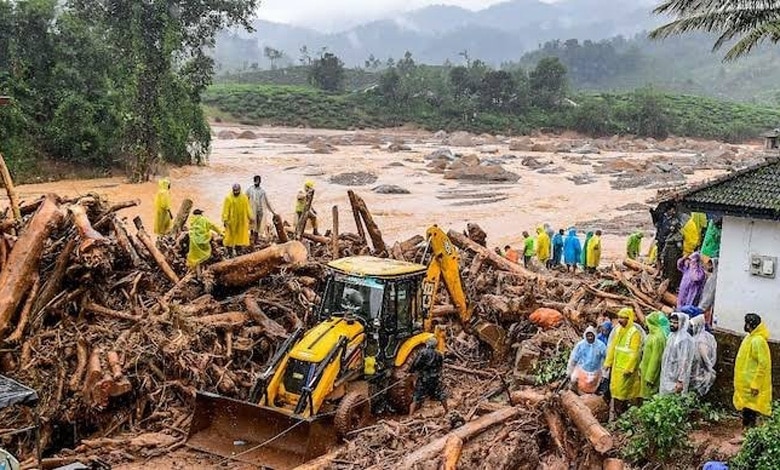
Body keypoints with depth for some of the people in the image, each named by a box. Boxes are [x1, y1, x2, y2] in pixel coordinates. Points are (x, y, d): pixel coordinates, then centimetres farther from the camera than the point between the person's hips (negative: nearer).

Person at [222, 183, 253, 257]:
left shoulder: (244, 197, 1)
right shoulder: (228, 198, -9)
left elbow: (248, 208, 7)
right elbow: (225, 210, -11)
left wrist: (250, 218, 6)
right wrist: (225, 220, -16)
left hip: (242, 220, 3)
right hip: (231, 220, -3)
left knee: (240, 234, 6)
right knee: (230, 235, 2)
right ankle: (229, 250, 13)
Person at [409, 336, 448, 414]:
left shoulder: (422, 353, -11)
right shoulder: (439, 355, 2)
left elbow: (415, 364, -14)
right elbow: (441, 366, 10)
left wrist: (411, 370, 3)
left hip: (423, 379, -3)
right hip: (435, 379, 3)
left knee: (416, 398, 0)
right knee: (441, 395, 22)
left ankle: (410, 415, -7)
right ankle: (447, 410, 33)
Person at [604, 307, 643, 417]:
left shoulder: (634, 333, -13)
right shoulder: (618, 330, 9)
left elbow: (635, 353, -17)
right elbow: (612, 348, 14)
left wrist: (628, 369, -20)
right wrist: (608, 363, 12)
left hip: (626, 368, -7)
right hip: (616, 367, 7)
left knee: (623, 391, -3)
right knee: (615, 389, 11)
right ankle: (617, 414, 20)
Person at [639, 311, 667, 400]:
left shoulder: (658, 337, -21)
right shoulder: (652, 335, 9)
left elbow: (656, 359, -21)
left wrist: (649, 377, -20)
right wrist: (641, 366, 18)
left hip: (652, 371, -9)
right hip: (646, 369, 9)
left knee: (649, 395, -2)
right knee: (646, 393, 13)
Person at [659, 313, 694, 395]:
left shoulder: (685, 339, -18)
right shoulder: (672, 336, 9)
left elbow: (684, 362, -20)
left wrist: (680, 381, -22)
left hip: (676, 379, -8)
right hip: (667, 377, 8)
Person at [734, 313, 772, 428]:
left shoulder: (758, 341, -19)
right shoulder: (750, 338, 11)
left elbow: (763, 364, -22)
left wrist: (755, 384, -23)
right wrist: (739, 382, 20)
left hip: (751, 385, -9)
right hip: (745, 383, 9)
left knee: (750, 410, -3)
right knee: (745, 409, 16)